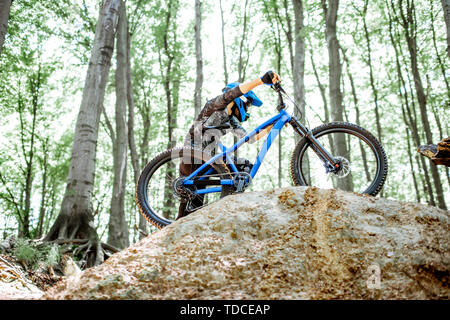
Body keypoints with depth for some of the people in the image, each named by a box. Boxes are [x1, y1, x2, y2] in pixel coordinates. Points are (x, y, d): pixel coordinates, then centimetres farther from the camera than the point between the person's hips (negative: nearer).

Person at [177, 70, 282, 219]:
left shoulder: (231, 122, 20)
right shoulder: (216, 105, -6)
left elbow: (250, 138, 18)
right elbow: (232, 93, -26)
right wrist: (262, 79, -35)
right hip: (194, 162, -10)